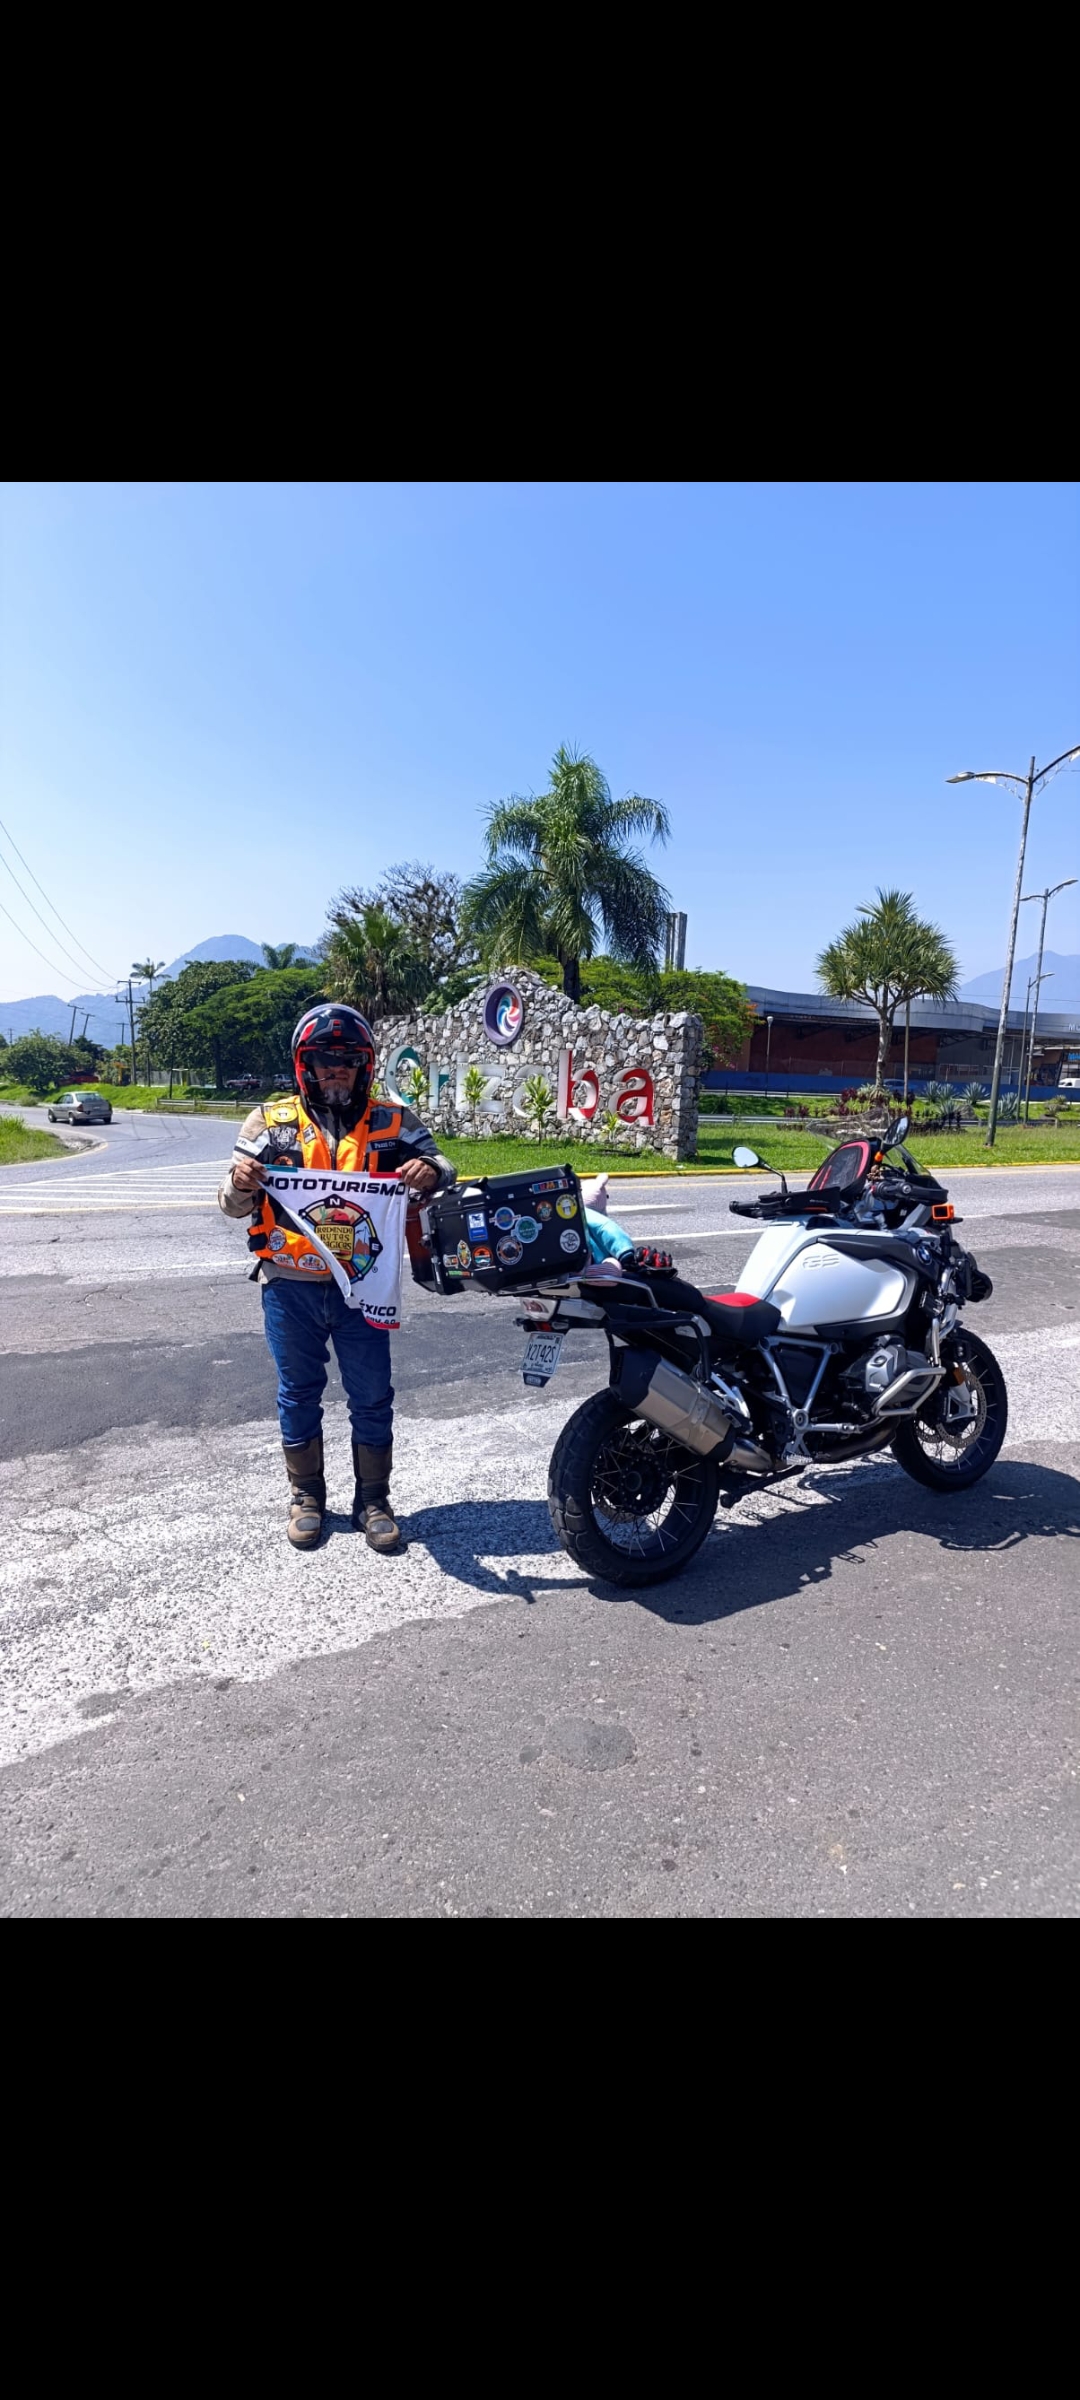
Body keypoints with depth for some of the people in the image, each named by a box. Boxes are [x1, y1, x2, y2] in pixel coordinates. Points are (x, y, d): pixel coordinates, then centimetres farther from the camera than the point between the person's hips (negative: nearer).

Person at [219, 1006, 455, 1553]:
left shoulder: (391, 1122, 2)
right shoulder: (271, 1122, 2)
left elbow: (441, 1168, -2)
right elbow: (233, 1205, 0)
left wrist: (430, 1173, -26)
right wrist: (241, 1183, -24)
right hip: (291, 1287, 0)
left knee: (372, 1398, 9)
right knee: (299, 1394, 14)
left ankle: (372, 1498, 27)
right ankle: (306, 1496, 32)